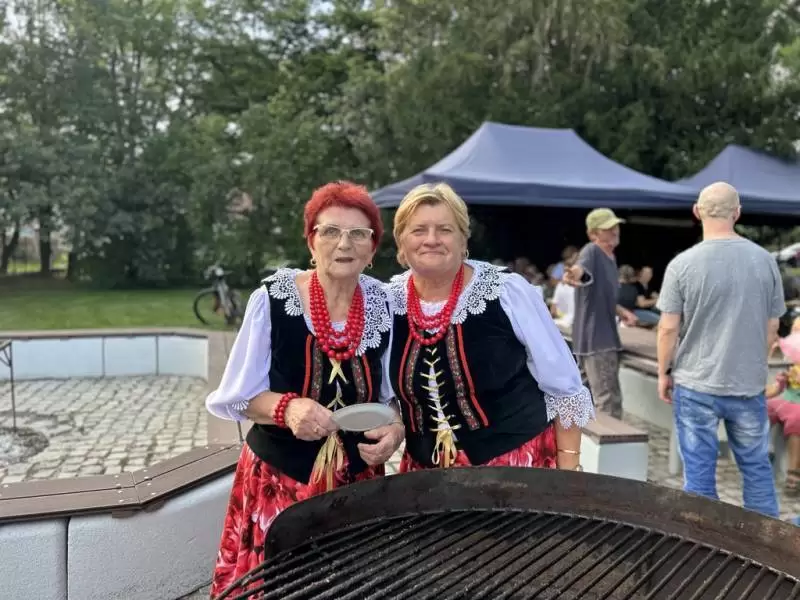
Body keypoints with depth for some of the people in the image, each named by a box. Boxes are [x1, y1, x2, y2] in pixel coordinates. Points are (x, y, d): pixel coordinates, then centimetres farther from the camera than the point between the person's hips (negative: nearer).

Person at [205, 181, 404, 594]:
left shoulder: (382, 303, -4)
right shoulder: (273, 298, -13)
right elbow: (238, 396, -8)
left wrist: (396, 427, -11)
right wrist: (288, 407, -26)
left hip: (357, 480, 3)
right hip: (279, 479, -2)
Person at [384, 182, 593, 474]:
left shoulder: (507, 292, -14)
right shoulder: (387, 302, -5)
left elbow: (564, 388, -7)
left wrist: (568, 472, -6)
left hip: (519, 463, -2)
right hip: (428, 473, 3)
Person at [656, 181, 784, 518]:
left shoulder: (683, 264, -11)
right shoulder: (765, 261, -1)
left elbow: (668, 329, -9)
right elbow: (771, 329, 5)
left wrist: (663, 372, 5)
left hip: (695, 385, -3)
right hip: (749, 384, 3)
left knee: (699, 472, 7)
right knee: (757, 467, 18)